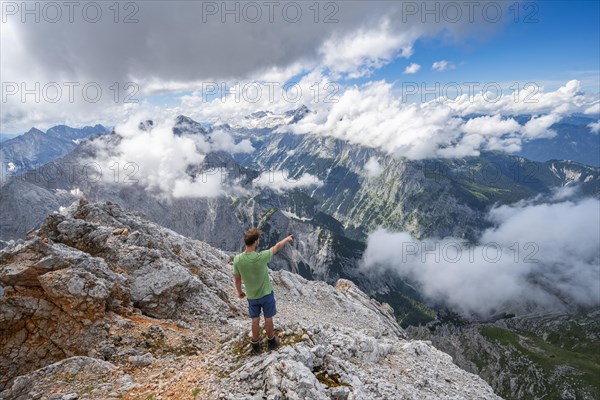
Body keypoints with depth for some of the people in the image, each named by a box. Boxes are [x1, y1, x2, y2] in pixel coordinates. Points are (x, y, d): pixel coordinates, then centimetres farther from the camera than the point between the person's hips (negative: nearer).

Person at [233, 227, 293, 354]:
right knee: (268, 319, 20)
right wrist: (287, 239, 6)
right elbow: (277, 247, -12)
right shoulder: (261, 257, -31)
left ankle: (255, 345, 38)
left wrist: (239, 292, 13)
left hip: (251, 296, 2)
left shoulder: (238, 259, -22)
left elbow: (237, 279, -7)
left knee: (255, 321, 22)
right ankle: (271, 341, 42)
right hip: (266, 294, -2)